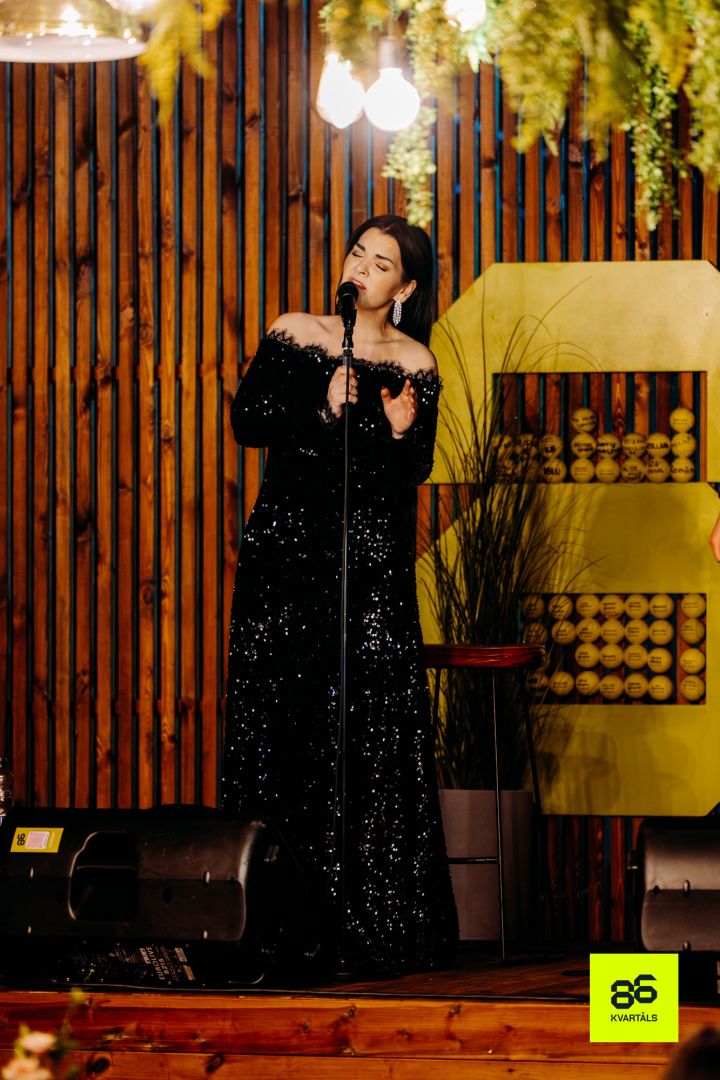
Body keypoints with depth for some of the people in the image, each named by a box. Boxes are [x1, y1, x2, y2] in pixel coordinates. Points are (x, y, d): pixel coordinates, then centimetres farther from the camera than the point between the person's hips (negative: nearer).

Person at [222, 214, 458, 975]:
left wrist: (402, 432, -14)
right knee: (277, 712, -4)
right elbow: (247, 421, 0)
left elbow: (414, 474, 6)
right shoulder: (293, 337, 8)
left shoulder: (413, 366, 6)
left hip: (372, 555, -1)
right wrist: (324, 410, -12)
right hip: (287, 543, 1)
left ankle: (372, 925, -5)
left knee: (372, 724, -8)